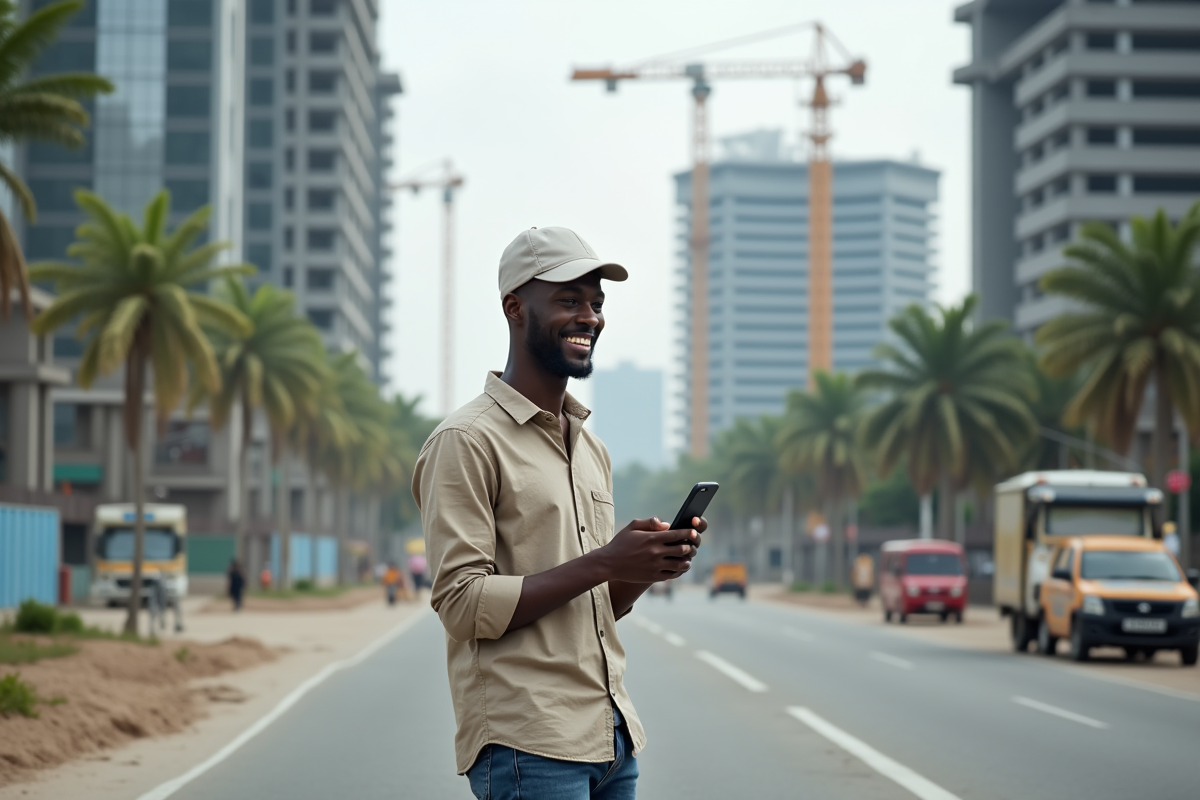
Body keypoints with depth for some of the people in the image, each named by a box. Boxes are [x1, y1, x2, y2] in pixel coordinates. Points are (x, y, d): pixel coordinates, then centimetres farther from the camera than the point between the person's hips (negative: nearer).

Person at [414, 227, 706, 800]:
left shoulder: (591, 448, 19)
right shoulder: (466, 442, -7)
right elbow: (462, 603, -15)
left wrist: (646, 569, 1)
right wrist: (604, 563, -18)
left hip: (611, 735, 8)